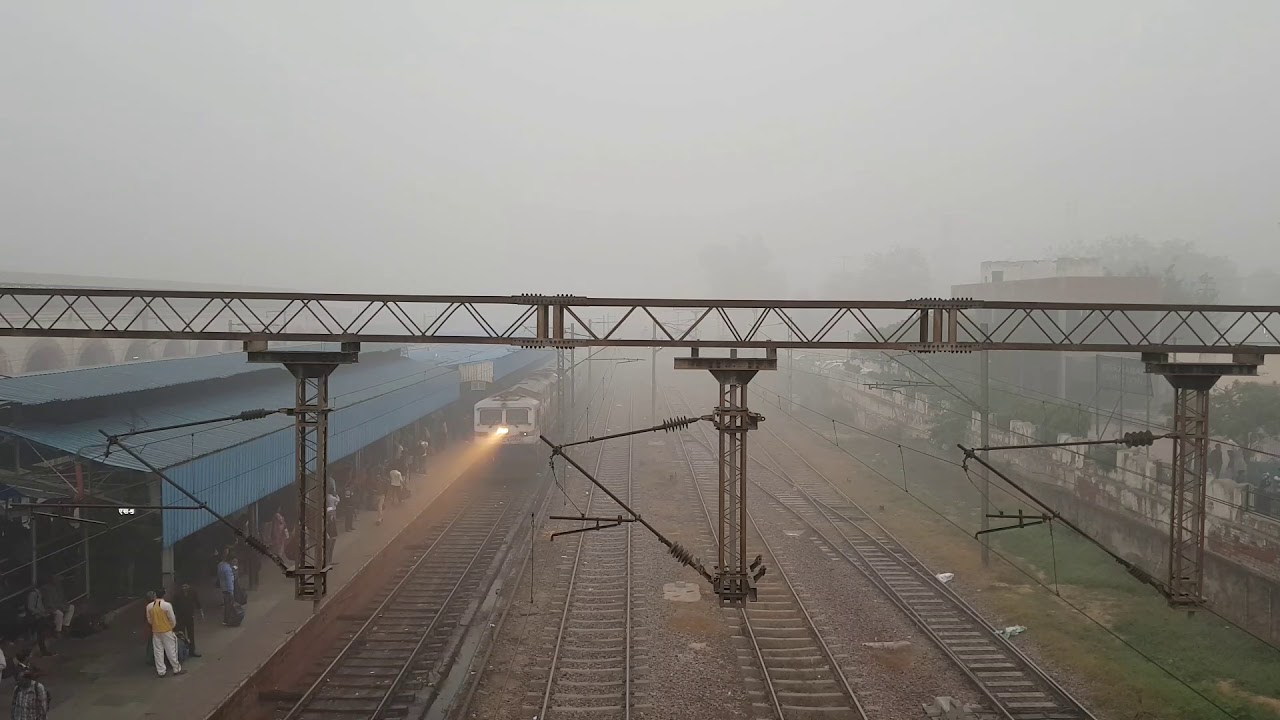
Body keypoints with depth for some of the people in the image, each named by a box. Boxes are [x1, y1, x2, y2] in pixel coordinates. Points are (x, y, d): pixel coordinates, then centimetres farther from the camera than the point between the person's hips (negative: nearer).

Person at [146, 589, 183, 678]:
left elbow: (149, 620, 6)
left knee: (158, 652, 10)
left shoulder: (149, 606, -3)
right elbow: (172, 619, -10)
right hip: (167, 631, -4)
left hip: (155, 632, 4)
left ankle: (161, 671, 13)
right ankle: (177, 669, 13)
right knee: (171, 651, 5)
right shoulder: (167, 605, -17)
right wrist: (173, 626, 10)